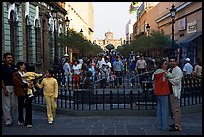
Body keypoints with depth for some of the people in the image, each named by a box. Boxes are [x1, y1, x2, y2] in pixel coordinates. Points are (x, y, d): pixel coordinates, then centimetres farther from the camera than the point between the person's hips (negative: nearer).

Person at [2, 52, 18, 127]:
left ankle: (11, 119, 22)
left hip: (14, 87, 5)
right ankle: (8, 121, 5)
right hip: (6, 87, -5)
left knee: (14, 105, 9)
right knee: (7, 105, -2)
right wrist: (4, 89, -14)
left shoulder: (14, 67, 10)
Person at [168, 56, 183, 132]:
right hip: (170, 91, 9)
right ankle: (174, 123, 28)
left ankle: (177, 126, -6)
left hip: (175, 92, -9)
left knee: (175, 109, -9)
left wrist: (168, 78, -10)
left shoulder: (178, 70, -9)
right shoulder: (169, 70, 18)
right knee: (171, 109, 16)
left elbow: (176, 81, -19)